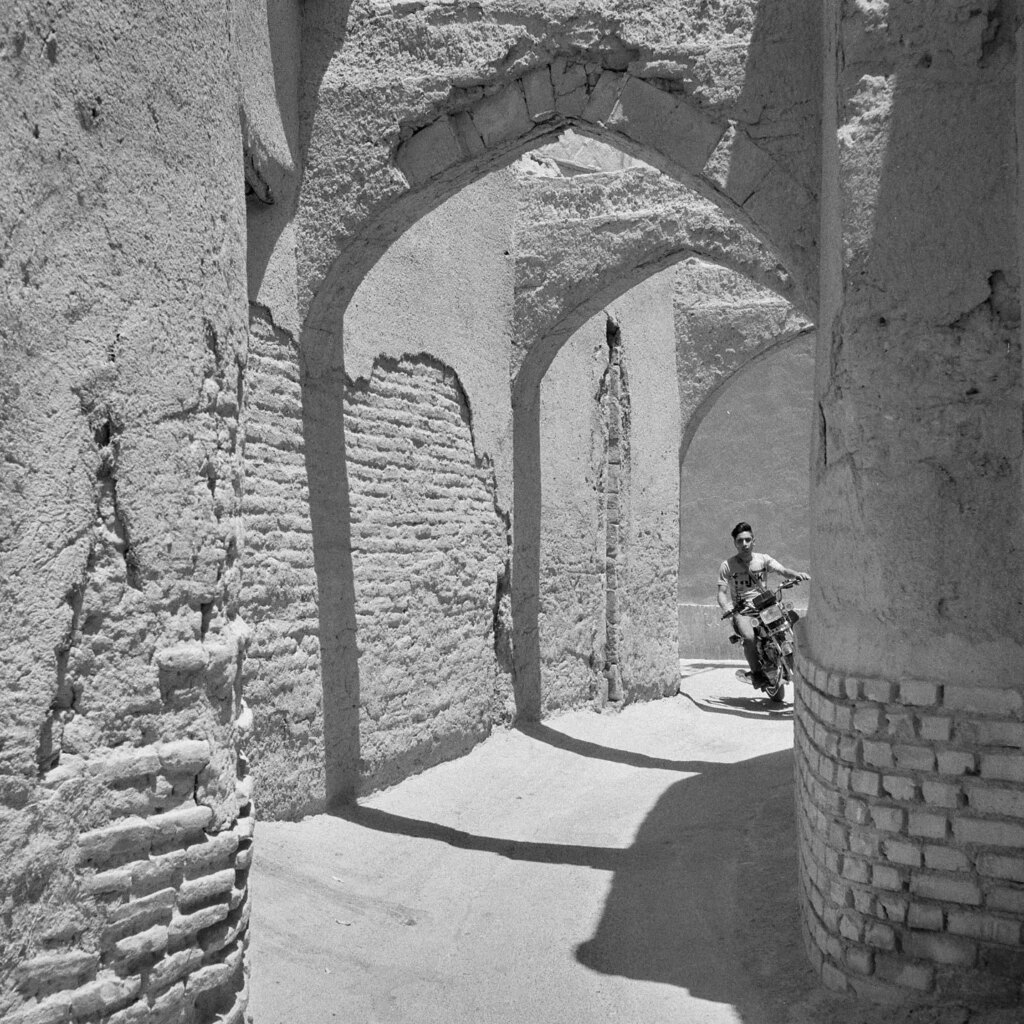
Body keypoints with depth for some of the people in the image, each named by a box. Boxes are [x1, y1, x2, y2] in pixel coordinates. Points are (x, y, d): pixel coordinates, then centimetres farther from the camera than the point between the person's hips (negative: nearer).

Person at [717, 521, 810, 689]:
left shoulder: (763, 559, 8)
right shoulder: (727, 565, 2)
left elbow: (782, 570, -8)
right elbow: (722, 593, -4)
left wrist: (796, 574, -31)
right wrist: (728, 609, -25)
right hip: (741, 609, -3)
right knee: (749, 638, -31)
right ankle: (756, 673, -9)